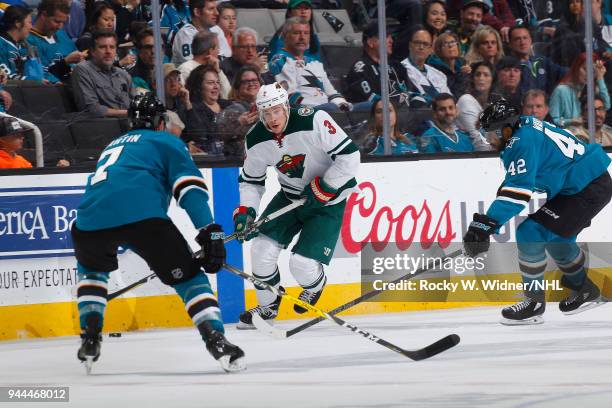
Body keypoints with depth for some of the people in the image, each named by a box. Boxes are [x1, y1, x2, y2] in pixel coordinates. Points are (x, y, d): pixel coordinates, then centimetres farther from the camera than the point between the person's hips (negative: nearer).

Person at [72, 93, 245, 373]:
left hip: (91, 218, 5)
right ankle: (216, 339, -13)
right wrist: (209, 232, -3)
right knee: (187, 274, 5)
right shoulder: (166, 142, 21)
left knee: (91, 267, 35)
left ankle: (90, 337, 22)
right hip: (142, 214, -5)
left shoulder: (113, 145, 40)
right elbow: (189, 186, 4)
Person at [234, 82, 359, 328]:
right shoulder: (257, 140, -9)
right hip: (290, 196, 6)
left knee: (302, 263, -14)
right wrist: (245, 211, -11)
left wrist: (323, 188, -22)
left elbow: (349, 156, -24)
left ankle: (315, 286, 24)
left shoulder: (313, 121, -27)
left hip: (328, 199, -5)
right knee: (262, 247, -6)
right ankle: (268, 306, 18)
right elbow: (250, 180, 5)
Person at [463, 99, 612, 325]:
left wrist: (485, 224, -33)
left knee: (531, 233, -14)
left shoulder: (523, 143, -20)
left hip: (588, 191, -11)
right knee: (555, 237, 28)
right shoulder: (526, 126, 11)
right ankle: (584, 291, 43)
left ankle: (534, 302, -7)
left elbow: (518, 189, -29)